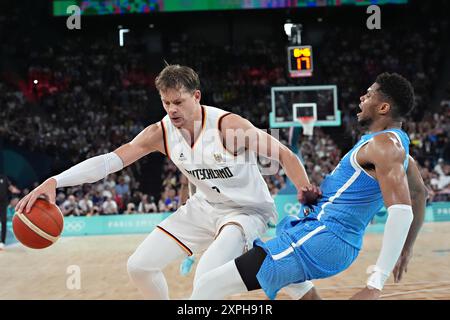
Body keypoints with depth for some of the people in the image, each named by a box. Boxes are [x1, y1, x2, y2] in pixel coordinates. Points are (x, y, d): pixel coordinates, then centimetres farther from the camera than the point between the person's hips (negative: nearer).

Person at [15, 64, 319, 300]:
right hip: (204, 207, 6)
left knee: (207, 276, -31)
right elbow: (110, 159, -17)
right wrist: (54, 181, -29)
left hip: (246, 210, -6)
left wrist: (306, 191, -30)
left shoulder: (228, 125, -26)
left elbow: (285, 155, -18)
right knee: (139, 266, 4)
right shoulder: (160, 133, -12)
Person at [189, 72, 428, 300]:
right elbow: (419, 192, 31)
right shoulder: (398, 144, 15)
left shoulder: (384, 144, -15)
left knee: (209, 286, -15)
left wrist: (376, 284, -30)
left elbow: (402, 211, -26)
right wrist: (406, 249, 38)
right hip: (342, 245, 10)